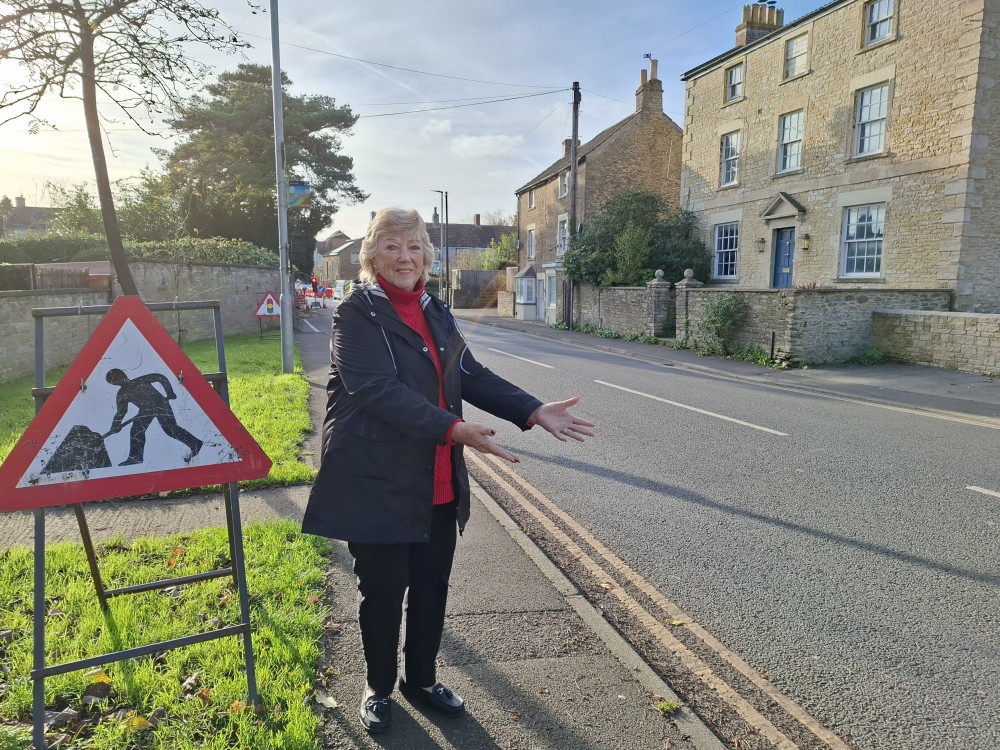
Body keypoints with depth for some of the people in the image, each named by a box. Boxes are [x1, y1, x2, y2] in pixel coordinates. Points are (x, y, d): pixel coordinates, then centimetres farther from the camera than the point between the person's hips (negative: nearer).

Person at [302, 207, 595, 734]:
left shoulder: (436, 313, 10)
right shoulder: (357, 314, -11)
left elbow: (471, 375, 7)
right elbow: (378, 391, -24)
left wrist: (534, 412, -4)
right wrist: (454, 429, -31)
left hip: (439, 486, 6)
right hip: (377, 484, -6)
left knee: (432, 587, 17)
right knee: (382, 591, 10)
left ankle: (422, 680, 39)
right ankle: (378, 688, 35)